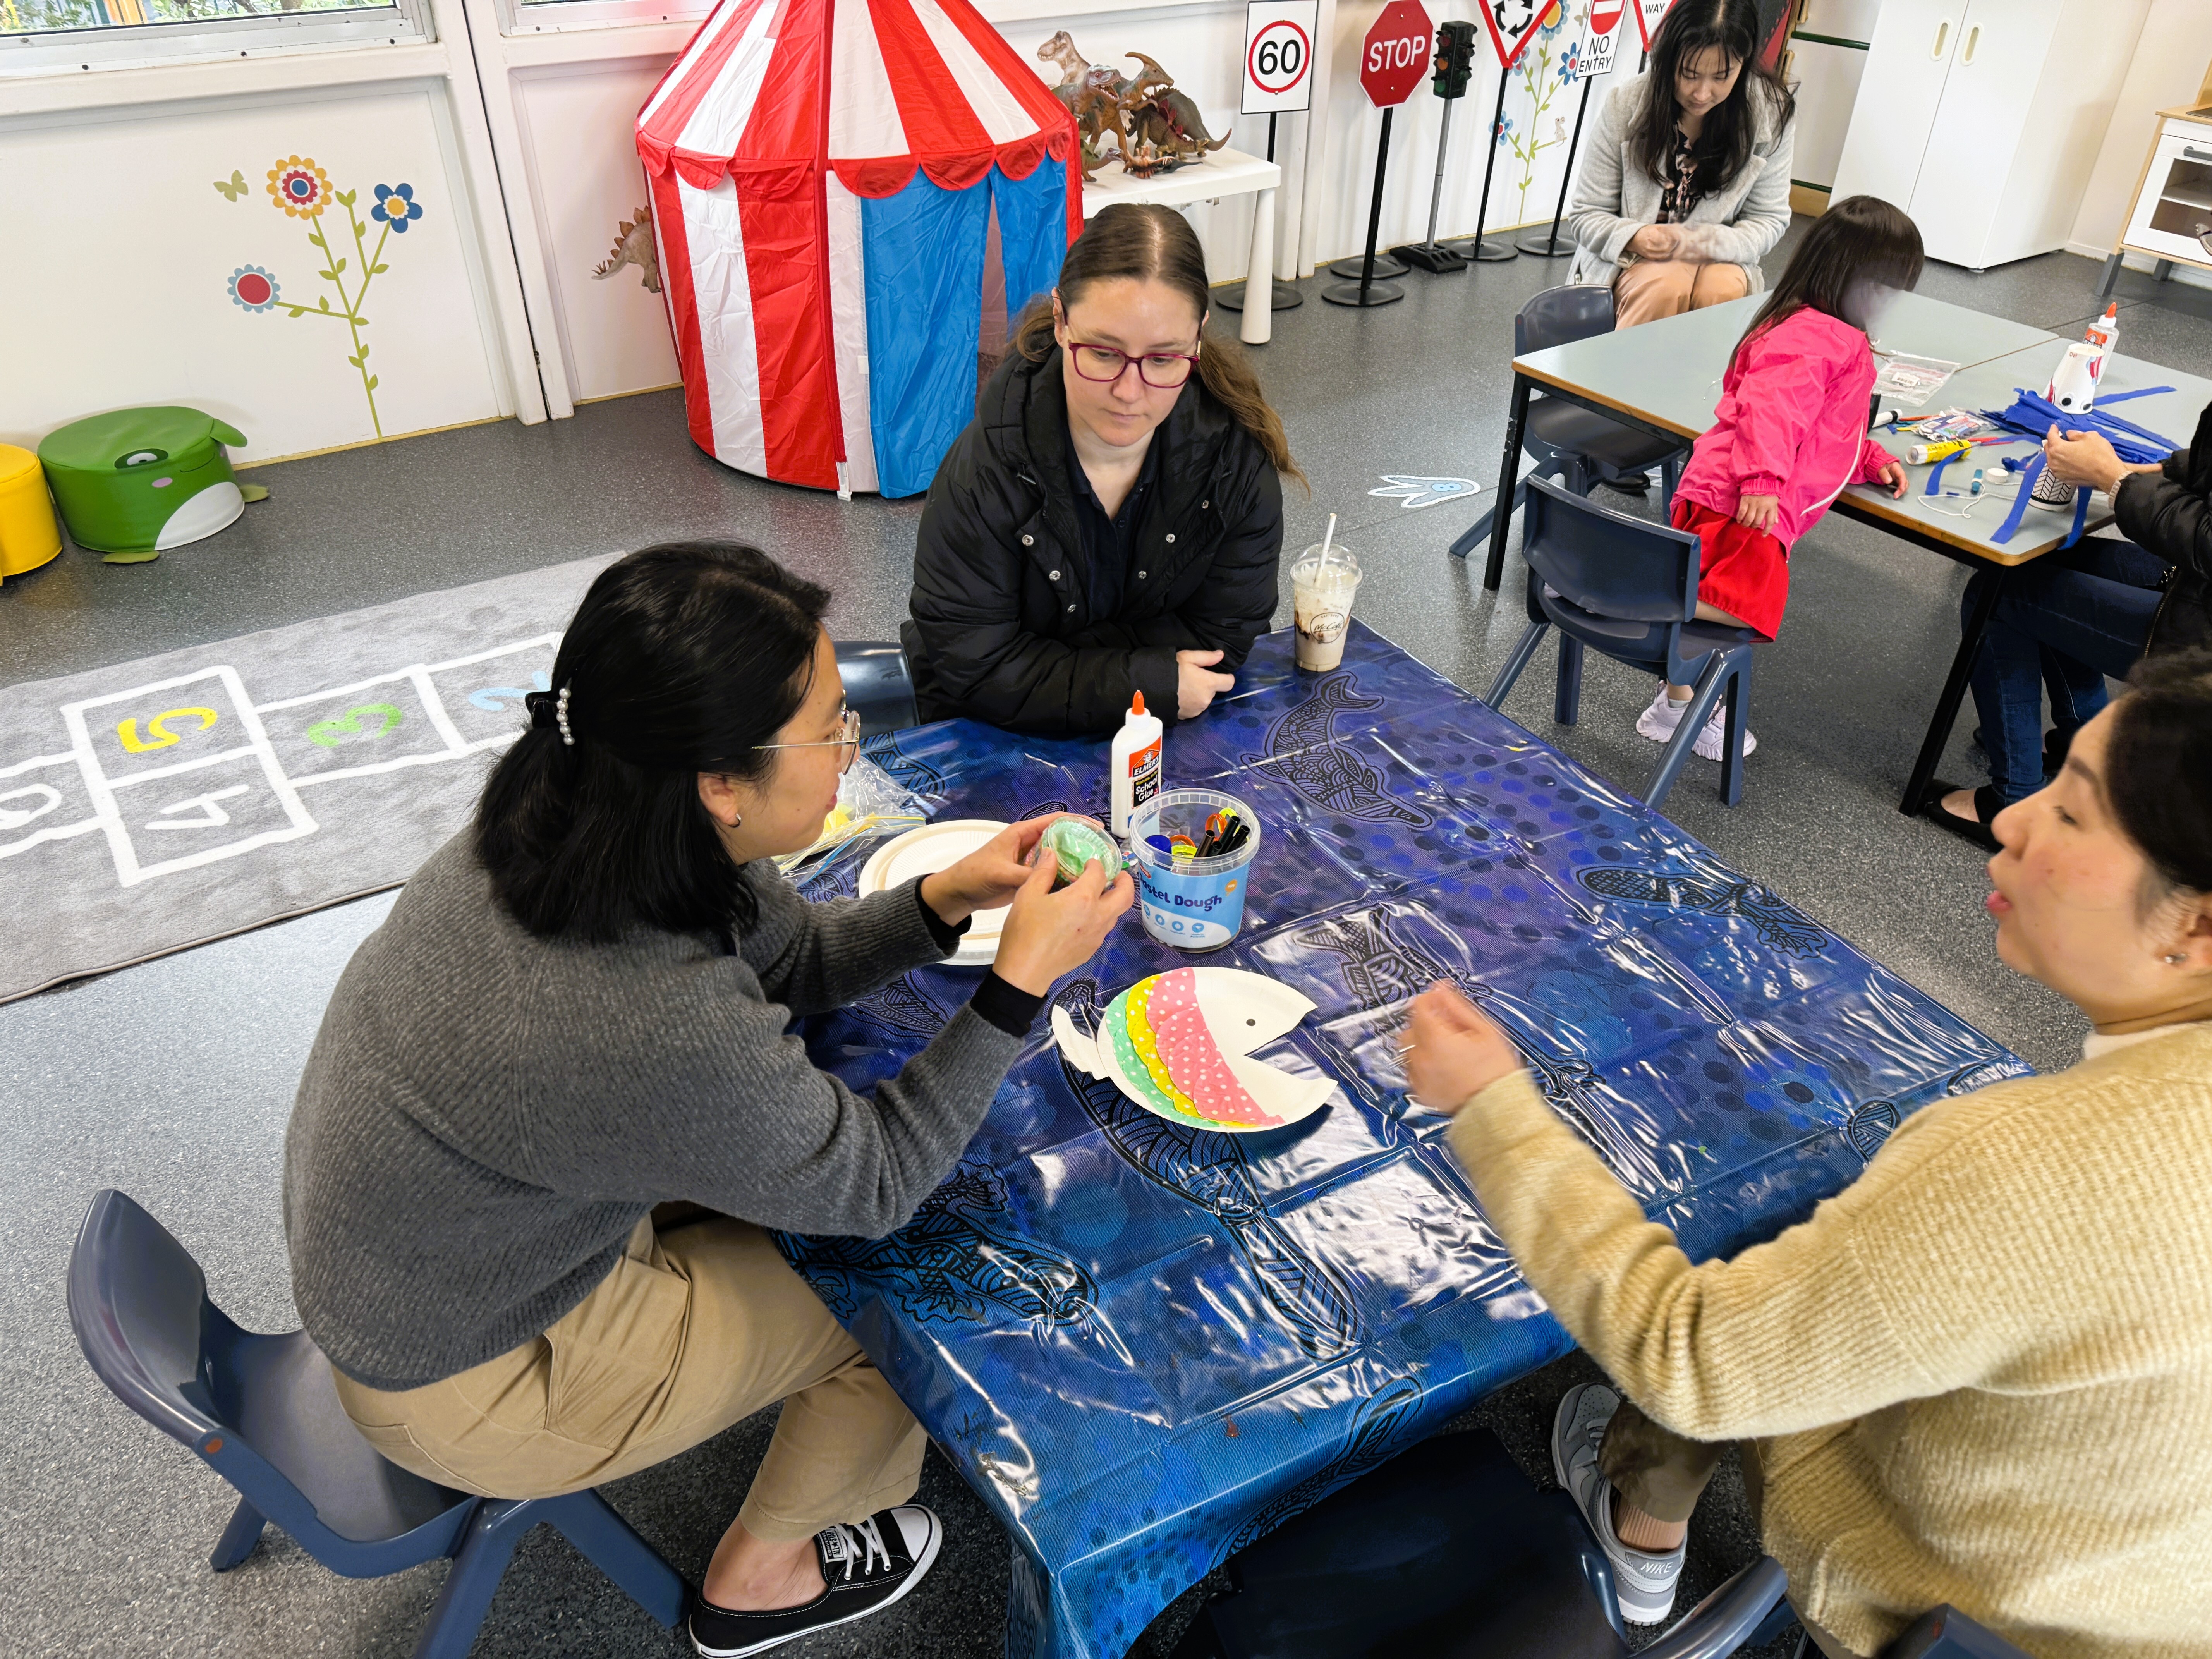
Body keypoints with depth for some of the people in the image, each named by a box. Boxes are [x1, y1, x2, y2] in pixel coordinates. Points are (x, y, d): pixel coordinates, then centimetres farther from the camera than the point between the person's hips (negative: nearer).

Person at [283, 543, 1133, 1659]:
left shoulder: (574, 821, -16)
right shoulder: (659, 1030, -40)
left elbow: (789, 958, 1)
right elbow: (875, 1185, -21)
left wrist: (945, 901, -14)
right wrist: (1021, 979, -23)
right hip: (468, 1387, -7)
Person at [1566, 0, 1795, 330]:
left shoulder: (1772, 114, -5)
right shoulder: (1624, 104, -8)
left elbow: (1769, 220, 1)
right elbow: (1587, 216, -3)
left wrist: (1702, 243, -20)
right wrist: (1635, 238, -26)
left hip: (1720, 260, 2)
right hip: (1630, 262, -1)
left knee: (1725, 290, -33)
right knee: (1665, 287, -35)